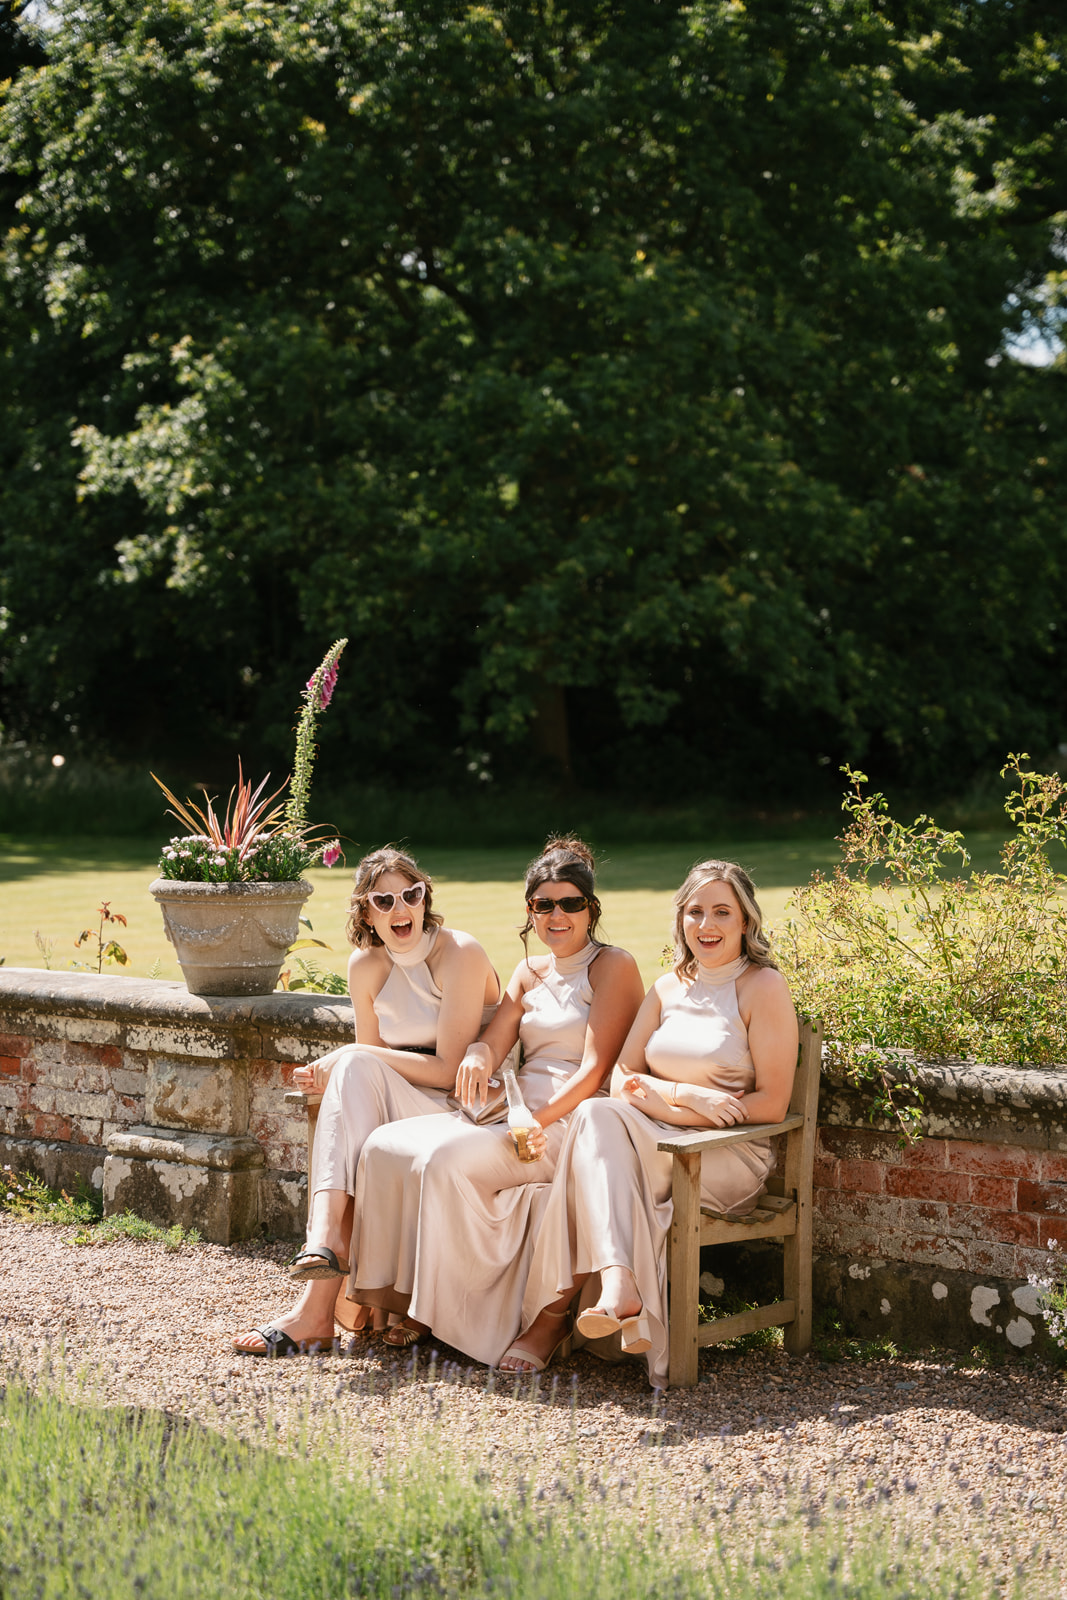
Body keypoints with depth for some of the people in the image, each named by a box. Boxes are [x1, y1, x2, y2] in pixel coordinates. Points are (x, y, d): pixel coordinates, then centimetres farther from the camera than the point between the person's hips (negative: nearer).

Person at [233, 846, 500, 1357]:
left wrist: (348, 1063, -18)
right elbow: (370, 1059, 9)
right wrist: (338, 1075, -16)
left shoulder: (460, 953, -11)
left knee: (358, 1067, -28)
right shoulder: (366, 966, 7)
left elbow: (449, 1069, -17)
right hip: (407, 1110, 5)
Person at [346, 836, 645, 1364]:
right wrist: (476, 1060, -17)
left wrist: (541, 1120, -21)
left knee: (447, 1158, -31)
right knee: (385, 1145, -14)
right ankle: (392, 1293, -11)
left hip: (569, 1123, -7)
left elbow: (596, 1067, -11)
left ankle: (439, 1312, -16)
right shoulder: (530, 972, 20)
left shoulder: (612, 965, -1)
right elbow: (493, 1042, 7)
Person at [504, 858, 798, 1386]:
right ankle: (618, 1286, -45)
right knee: (598, 1114, -29)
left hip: (732, 1159, -5)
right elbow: (622, 1079, 10)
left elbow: (771, 1104, -10)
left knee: (598, 1127, -28)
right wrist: (684, 1093, -14)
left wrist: (656, 1097, -12)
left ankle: (554, 1314, -31)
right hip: (663, 1145, 5)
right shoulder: (668, 987, 16)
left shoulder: (762, 987, -3)